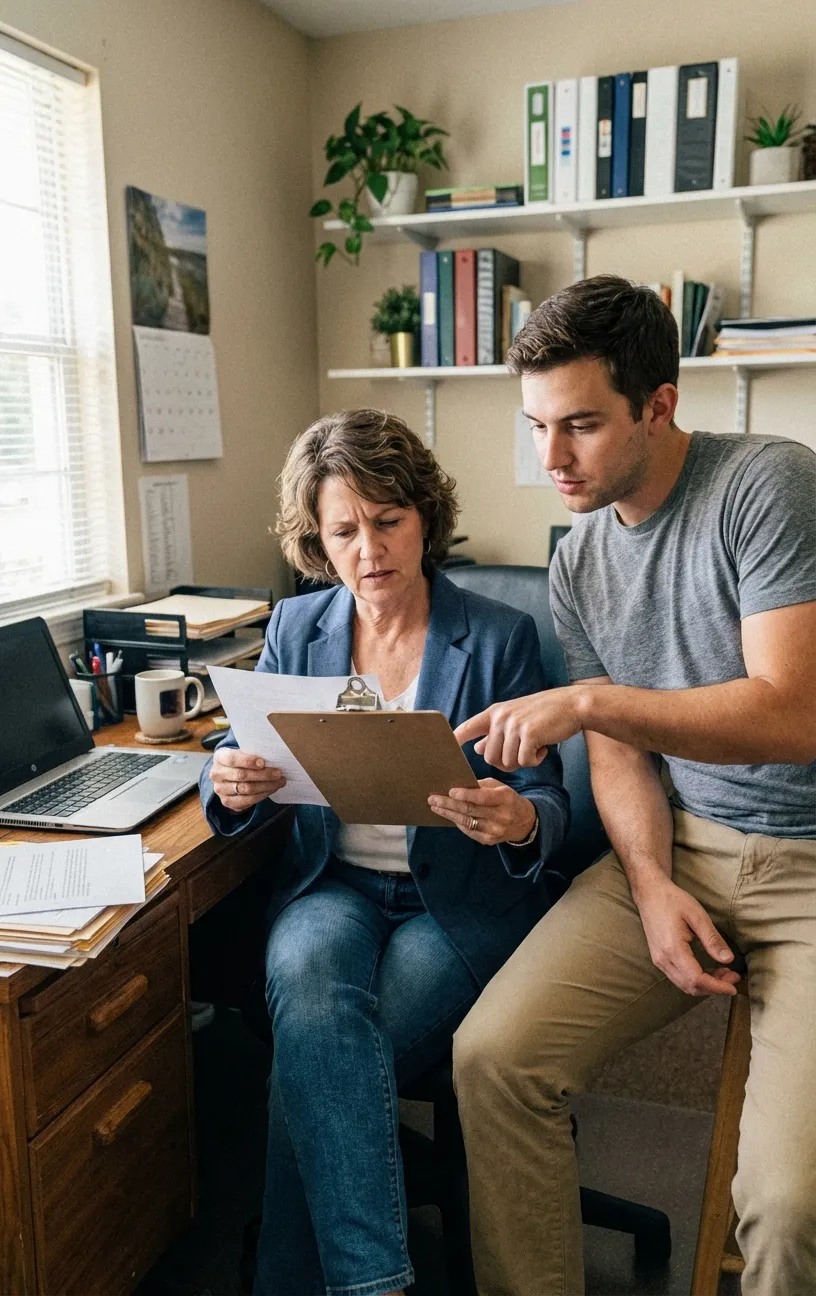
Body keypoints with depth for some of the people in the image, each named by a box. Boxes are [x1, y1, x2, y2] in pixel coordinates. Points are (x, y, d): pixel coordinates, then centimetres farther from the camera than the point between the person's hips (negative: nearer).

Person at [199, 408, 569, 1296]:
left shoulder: (500, 638, -3)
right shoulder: (295, 628, 7)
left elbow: (546, 804, -4)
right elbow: (239, 757, 5)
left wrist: (519, 822, -30)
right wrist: (234, 786, -21)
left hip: (462, 899, -2)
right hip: (335, 886, 3)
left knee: (312, 1058, -24)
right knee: (306, 976, -32)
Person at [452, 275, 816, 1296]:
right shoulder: (577, 568, 7)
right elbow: (621, 755, 8)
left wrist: (588, 700, -24)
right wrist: (651, 884, -10)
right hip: (677, 847, 5)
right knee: (491, 1055, -12)